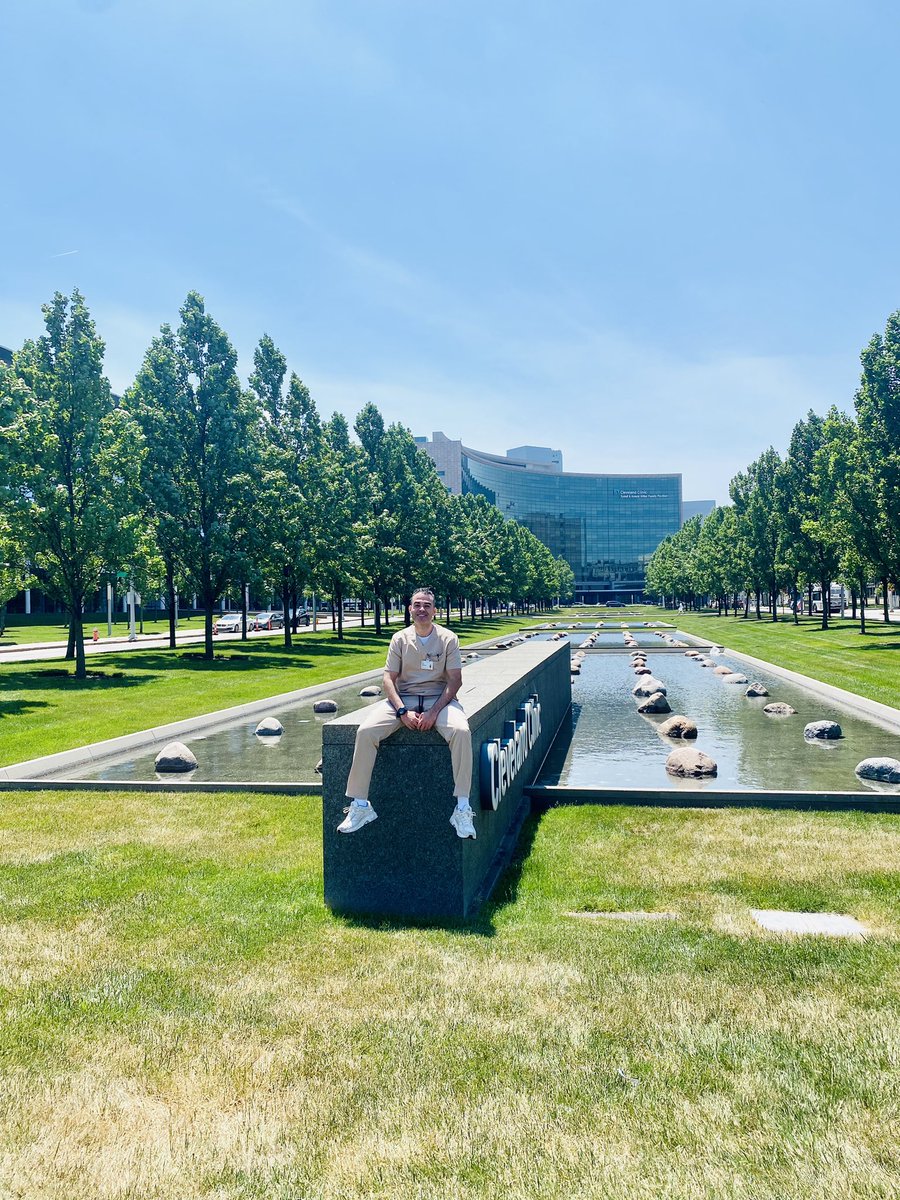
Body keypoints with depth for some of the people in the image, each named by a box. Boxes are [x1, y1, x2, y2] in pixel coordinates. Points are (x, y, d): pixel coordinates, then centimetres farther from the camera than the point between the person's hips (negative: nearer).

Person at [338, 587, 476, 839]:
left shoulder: (448, 639, 2)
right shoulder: (400, 639, 6)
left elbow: (455, 679, -3)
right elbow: (388, 679, 2)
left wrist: (435, 711, -17)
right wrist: (403, 711, -14)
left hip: (439, 698, -1)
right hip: (404, 698, 2)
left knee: (461, 731, -34)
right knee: (366, 731, -24)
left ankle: (463, 808, -27)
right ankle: (359, 806, -15)